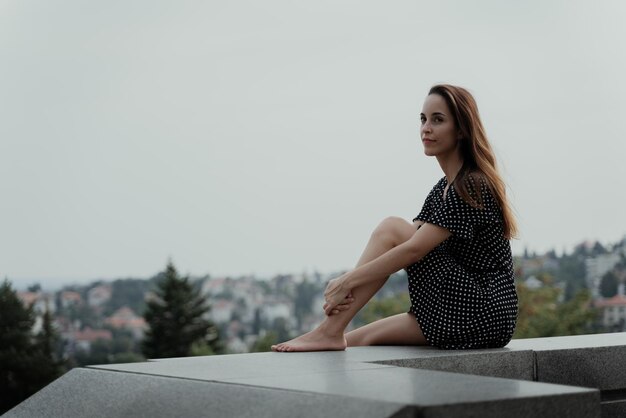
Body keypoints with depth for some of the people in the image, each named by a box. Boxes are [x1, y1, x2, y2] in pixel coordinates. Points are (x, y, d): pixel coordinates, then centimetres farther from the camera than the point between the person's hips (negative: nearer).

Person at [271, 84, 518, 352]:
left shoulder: (472, 185, -15)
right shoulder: (446, 187, 15)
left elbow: (413, 249, -22)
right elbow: (411, 241, 8)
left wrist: (349, 281, -17)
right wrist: (348, 284, -6)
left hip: (483, 315, -9)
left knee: (390, 229, -13)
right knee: (359, 339, 3)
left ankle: (330, 332, -12)